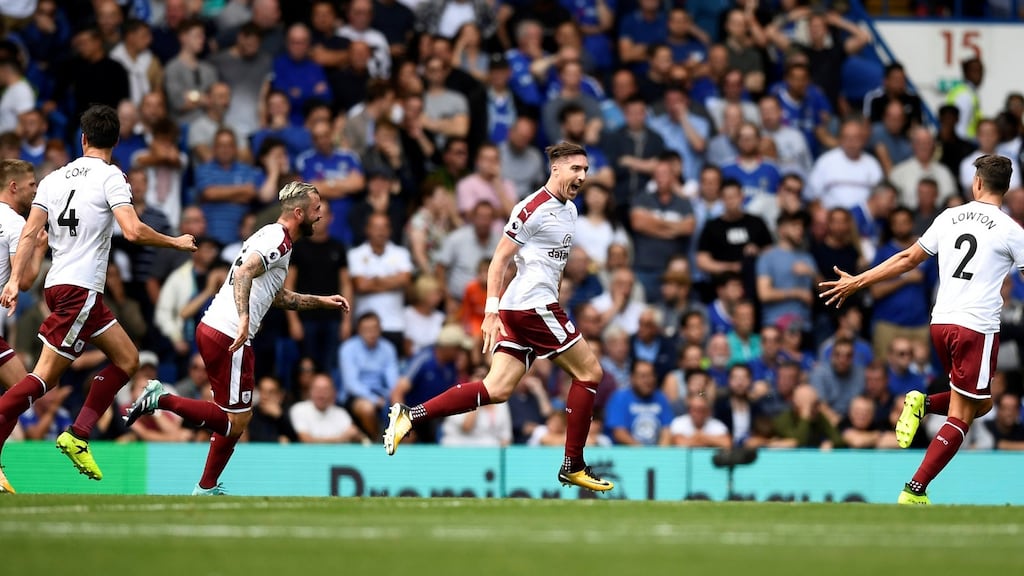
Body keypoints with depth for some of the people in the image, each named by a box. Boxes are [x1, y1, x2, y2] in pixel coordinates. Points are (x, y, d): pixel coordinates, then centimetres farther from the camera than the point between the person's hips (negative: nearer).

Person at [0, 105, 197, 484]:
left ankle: (78, 436, 3)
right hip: (79, 289, -8)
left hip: (59, 284, 8)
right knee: (44, 377, -8)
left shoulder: (54, 178, 13)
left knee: (127, 359, 12)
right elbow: (133, 231, -17)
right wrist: (175, 242, -2)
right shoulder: (111, 176, -6)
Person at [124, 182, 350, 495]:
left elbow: (278, 297, 35)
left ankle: (207, 489, 19)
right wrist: (243, 317, -38)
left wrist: (321, 301, 33)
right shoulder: (279, 240, -10)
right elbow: (243, 273, -27)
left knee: (239, 417, 17)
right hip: (229, 337, -10)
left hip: (211, 327, 10)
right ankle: (161, 399, -13)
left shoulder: (270, 235, 21)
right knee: (236, 422, -6)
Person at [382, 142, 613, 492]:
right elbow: (499, 260, -11)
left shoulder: (569, 210, 17)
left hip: (518, 309, 9)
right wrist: (491, 312, -16)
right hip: (533, 305, -9)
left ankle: (409, 416, -4)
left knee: (496, 390, 1)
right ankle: (573, 466, 4)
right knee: (590, 372, -2)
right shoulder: (533, 209, -11)